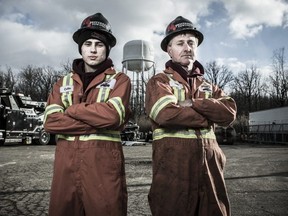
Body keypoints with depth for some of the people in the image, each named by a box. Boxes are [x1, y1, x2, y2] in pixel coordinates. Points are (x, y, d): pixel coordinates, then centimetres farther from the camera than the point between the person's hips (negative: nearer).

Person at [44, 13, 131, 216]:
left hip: (104, 163, -3)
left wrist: (71, 110, -4)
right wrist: (99, 121, -11)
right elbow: (50, 121, -3)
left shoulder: (120, 80, 3)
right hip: (65, 163, 4)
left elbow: (112, 115, -16)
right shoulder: (63, 83, 13)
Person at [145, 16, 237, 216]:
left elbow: (229, 112, -1)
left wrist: (193, 104, -11)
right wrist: (209, 116, -6)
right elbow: (165, 113, -18)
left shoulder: (209, 87, 17)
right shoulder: (159, 81, 2)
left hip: (210, 165, 5)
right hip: (173, 167, -4)